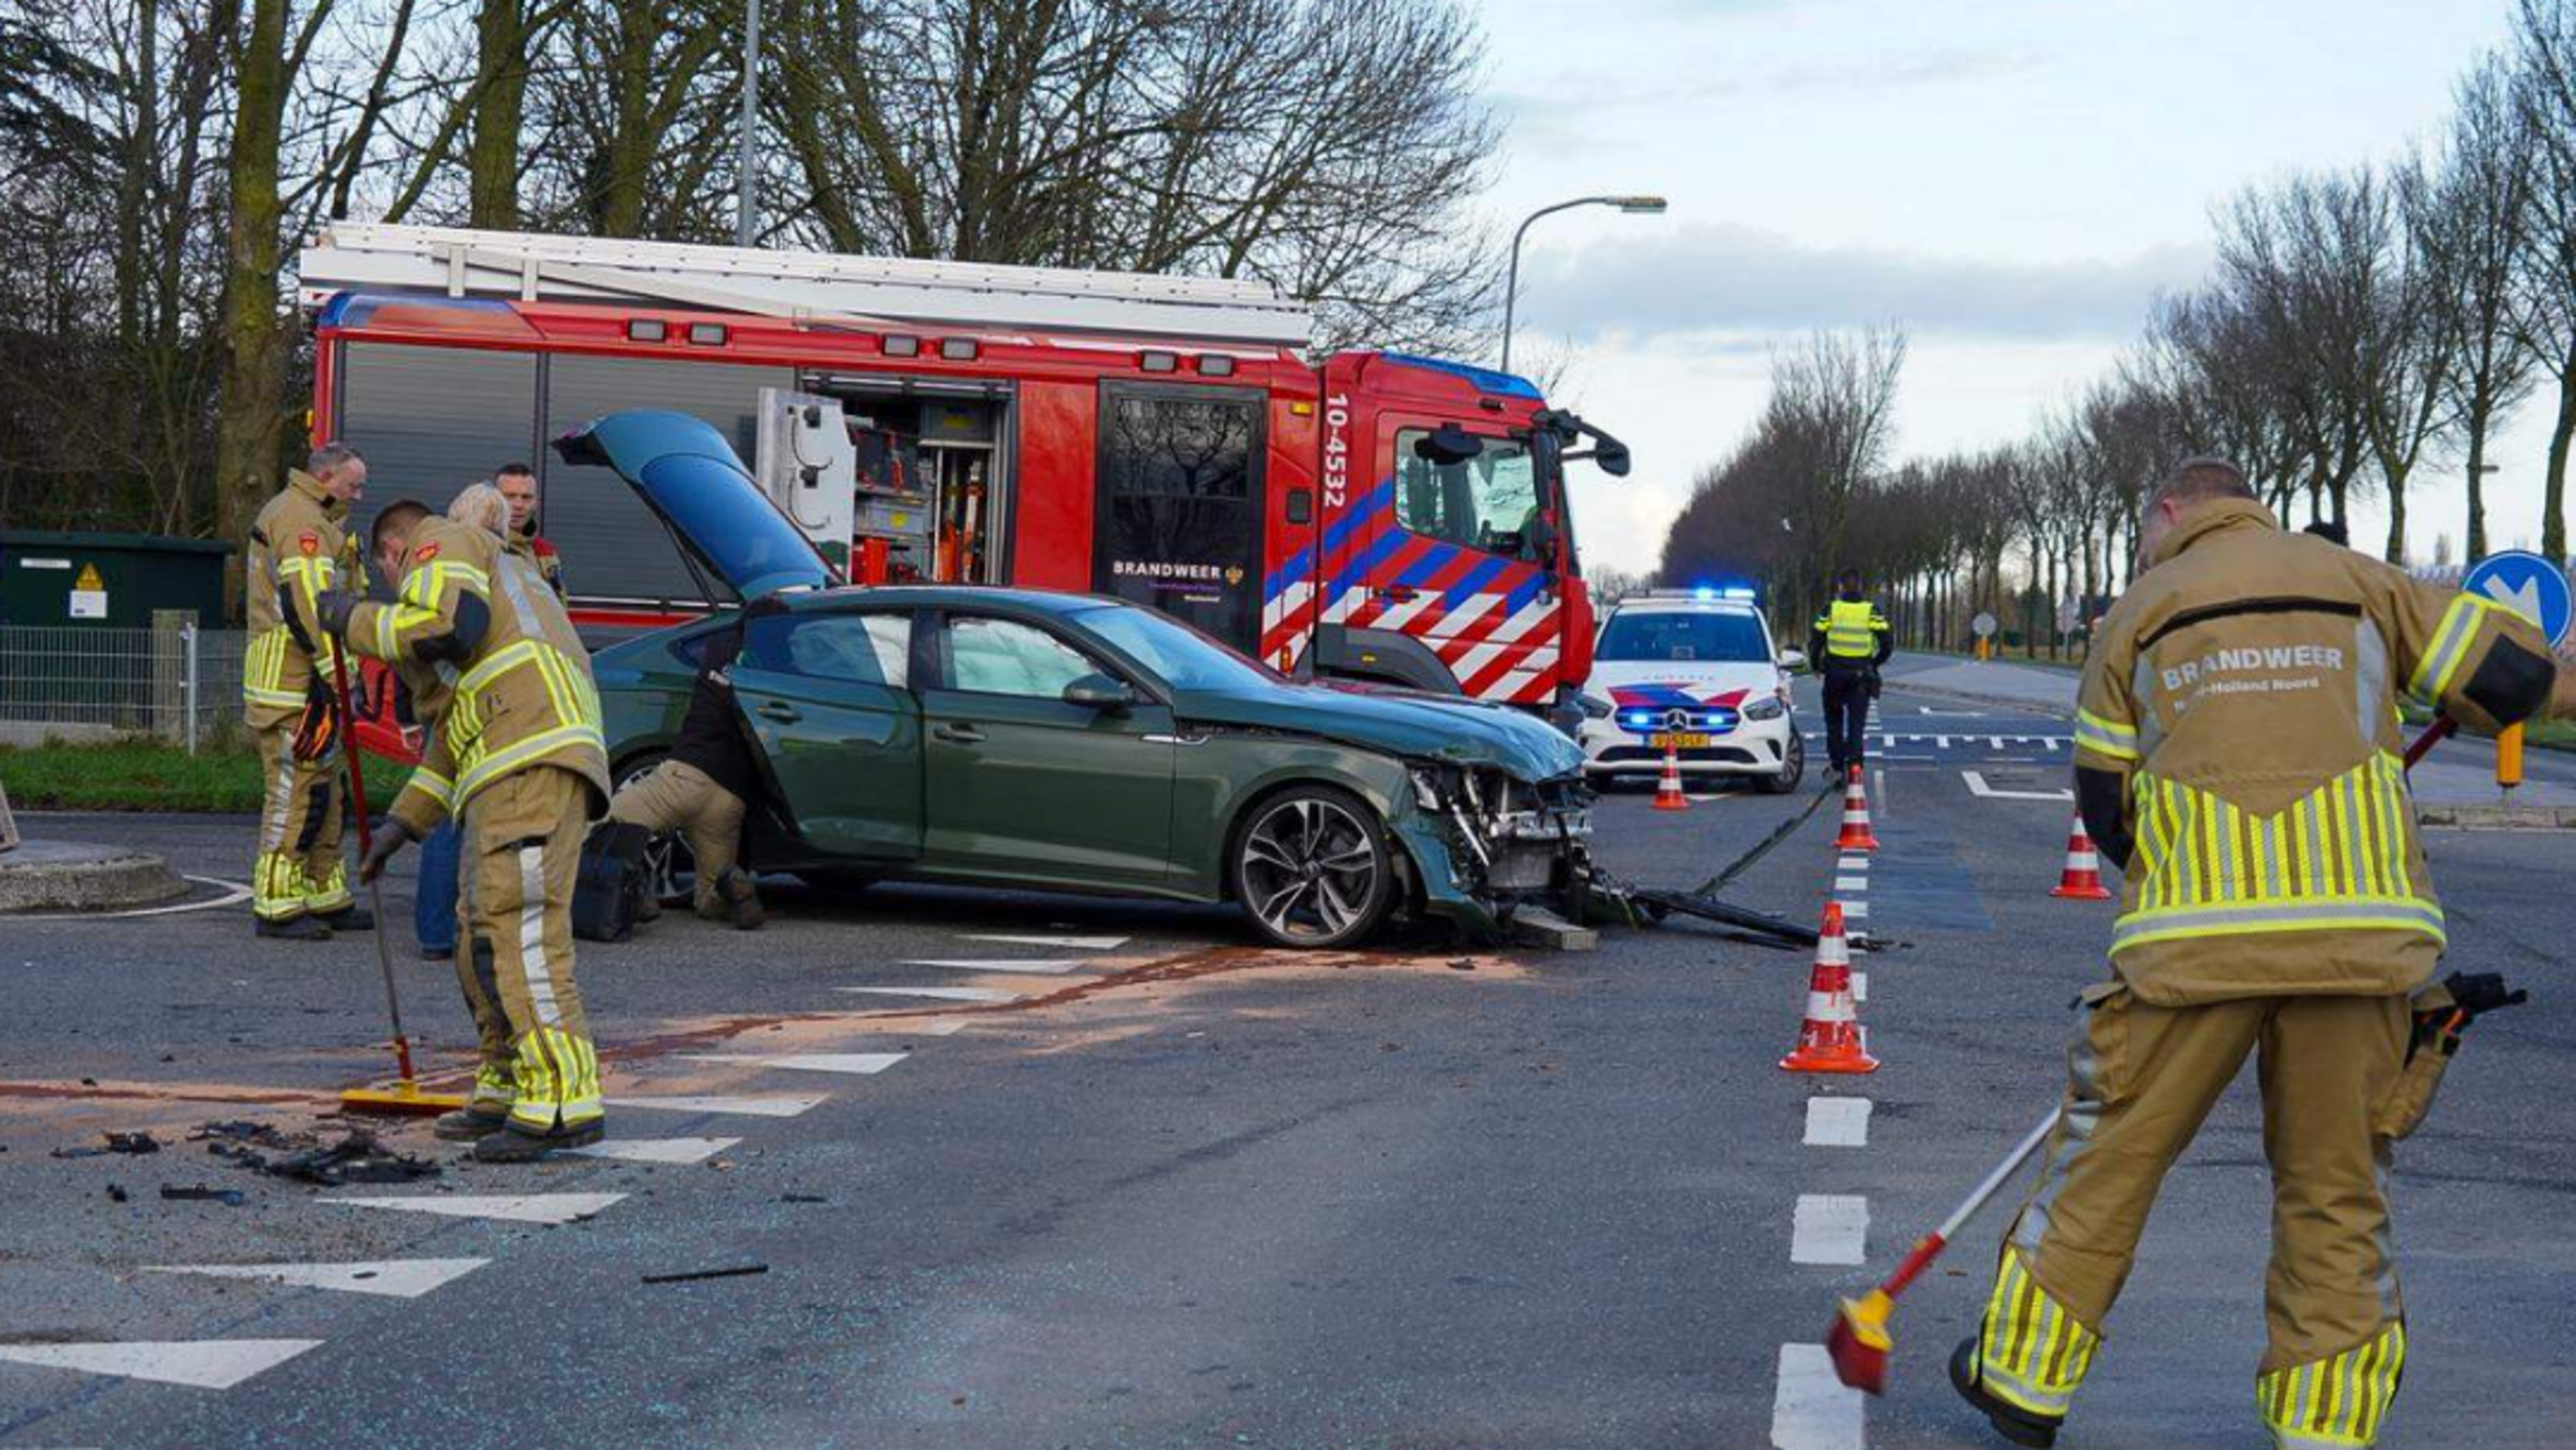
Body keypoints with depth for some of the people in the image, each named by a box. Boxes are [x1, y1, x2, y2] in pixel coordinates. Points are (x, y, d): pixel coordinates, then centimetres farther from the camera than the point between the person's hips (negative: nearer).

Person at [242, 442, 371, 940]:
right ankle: (277, 906, -6)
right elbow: (309, 604, -23)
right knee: (295, 789, -9)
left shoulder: (313, 518, 21)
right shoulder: (300, 518, -14)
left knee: (321, 789, 15)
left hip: (307, 681, 11)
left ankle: (326, 898, 20)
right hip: (293, 681, -11)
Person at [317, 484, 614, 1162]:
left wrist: (356, 620, 4)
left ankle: (563, 1102, -22)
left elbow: (444, 625, -12)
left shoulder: (444, 541, 12)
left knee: (518, 930, -17)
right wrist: (402, 822, 34)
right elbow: (455, 730, 38)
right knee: (481, 939, 15)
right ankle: (505, 1093, 21)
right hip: (514, 772, 10)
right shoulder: (505, 572, 40)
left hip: (531, 761, -10)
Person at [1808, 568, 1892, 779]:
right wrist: (1875, 663, 14)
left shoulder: (1830, 610, -1)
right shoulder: (1871, 611, 0)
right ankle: (1855, 763, -12)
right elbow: (1888, 642, -2)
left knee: (1834, 722, 15)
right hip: (1861, 675, 0)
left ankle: (1838, 767, 12)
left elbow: (1815, 641, -1)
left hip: (1835, 674, 0)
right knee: (1857, 724, 4)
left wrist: (1817, 664, 15)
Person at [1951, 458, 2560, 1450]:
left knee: (2113, 1153, 11)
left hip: (2195, 930, -1)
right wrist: (2459, 704, 30)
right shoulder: (2361, 582, 13)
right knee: (2338, 1190, 10)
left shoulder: (2142, 608, 13)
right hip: (2362, 923, 1)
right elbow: (2517, 673, 7)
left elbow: (2102, 799, 14)